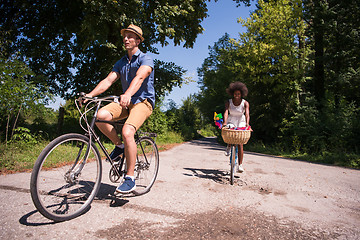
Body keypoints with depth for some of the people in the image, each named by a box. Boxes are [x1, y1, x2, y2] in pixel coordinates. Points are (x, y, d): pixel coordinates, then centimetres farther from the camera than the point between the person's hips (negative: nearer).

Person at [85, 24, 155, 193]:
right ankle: (119, 145, 1)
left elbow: (139, 77, -26)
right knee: (100, 115, -23)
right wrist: (90, 95, -12)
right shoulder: (121, 63, 17)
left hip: (143, 101, -6)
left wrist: (127, 94, -46)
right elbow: (108, 80, 4)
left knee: (127, 132, -30)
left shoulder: (145, 59, -4)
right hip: (126, 102, 6)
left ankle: (130, 179, -17)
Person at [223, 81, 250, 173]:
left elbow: (247, 114, -24)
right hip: (231, 122, 1)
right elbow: (226, 112, -23)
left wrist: (247, 124, -44)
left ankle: (240, 165, -4)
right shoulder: (228, 102, -8)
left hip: (241, 122, -1)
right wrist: (225, 123, -41)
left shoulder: (245, 103, -10)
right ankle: (229, 146, 1)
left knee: (240, 144, -10)